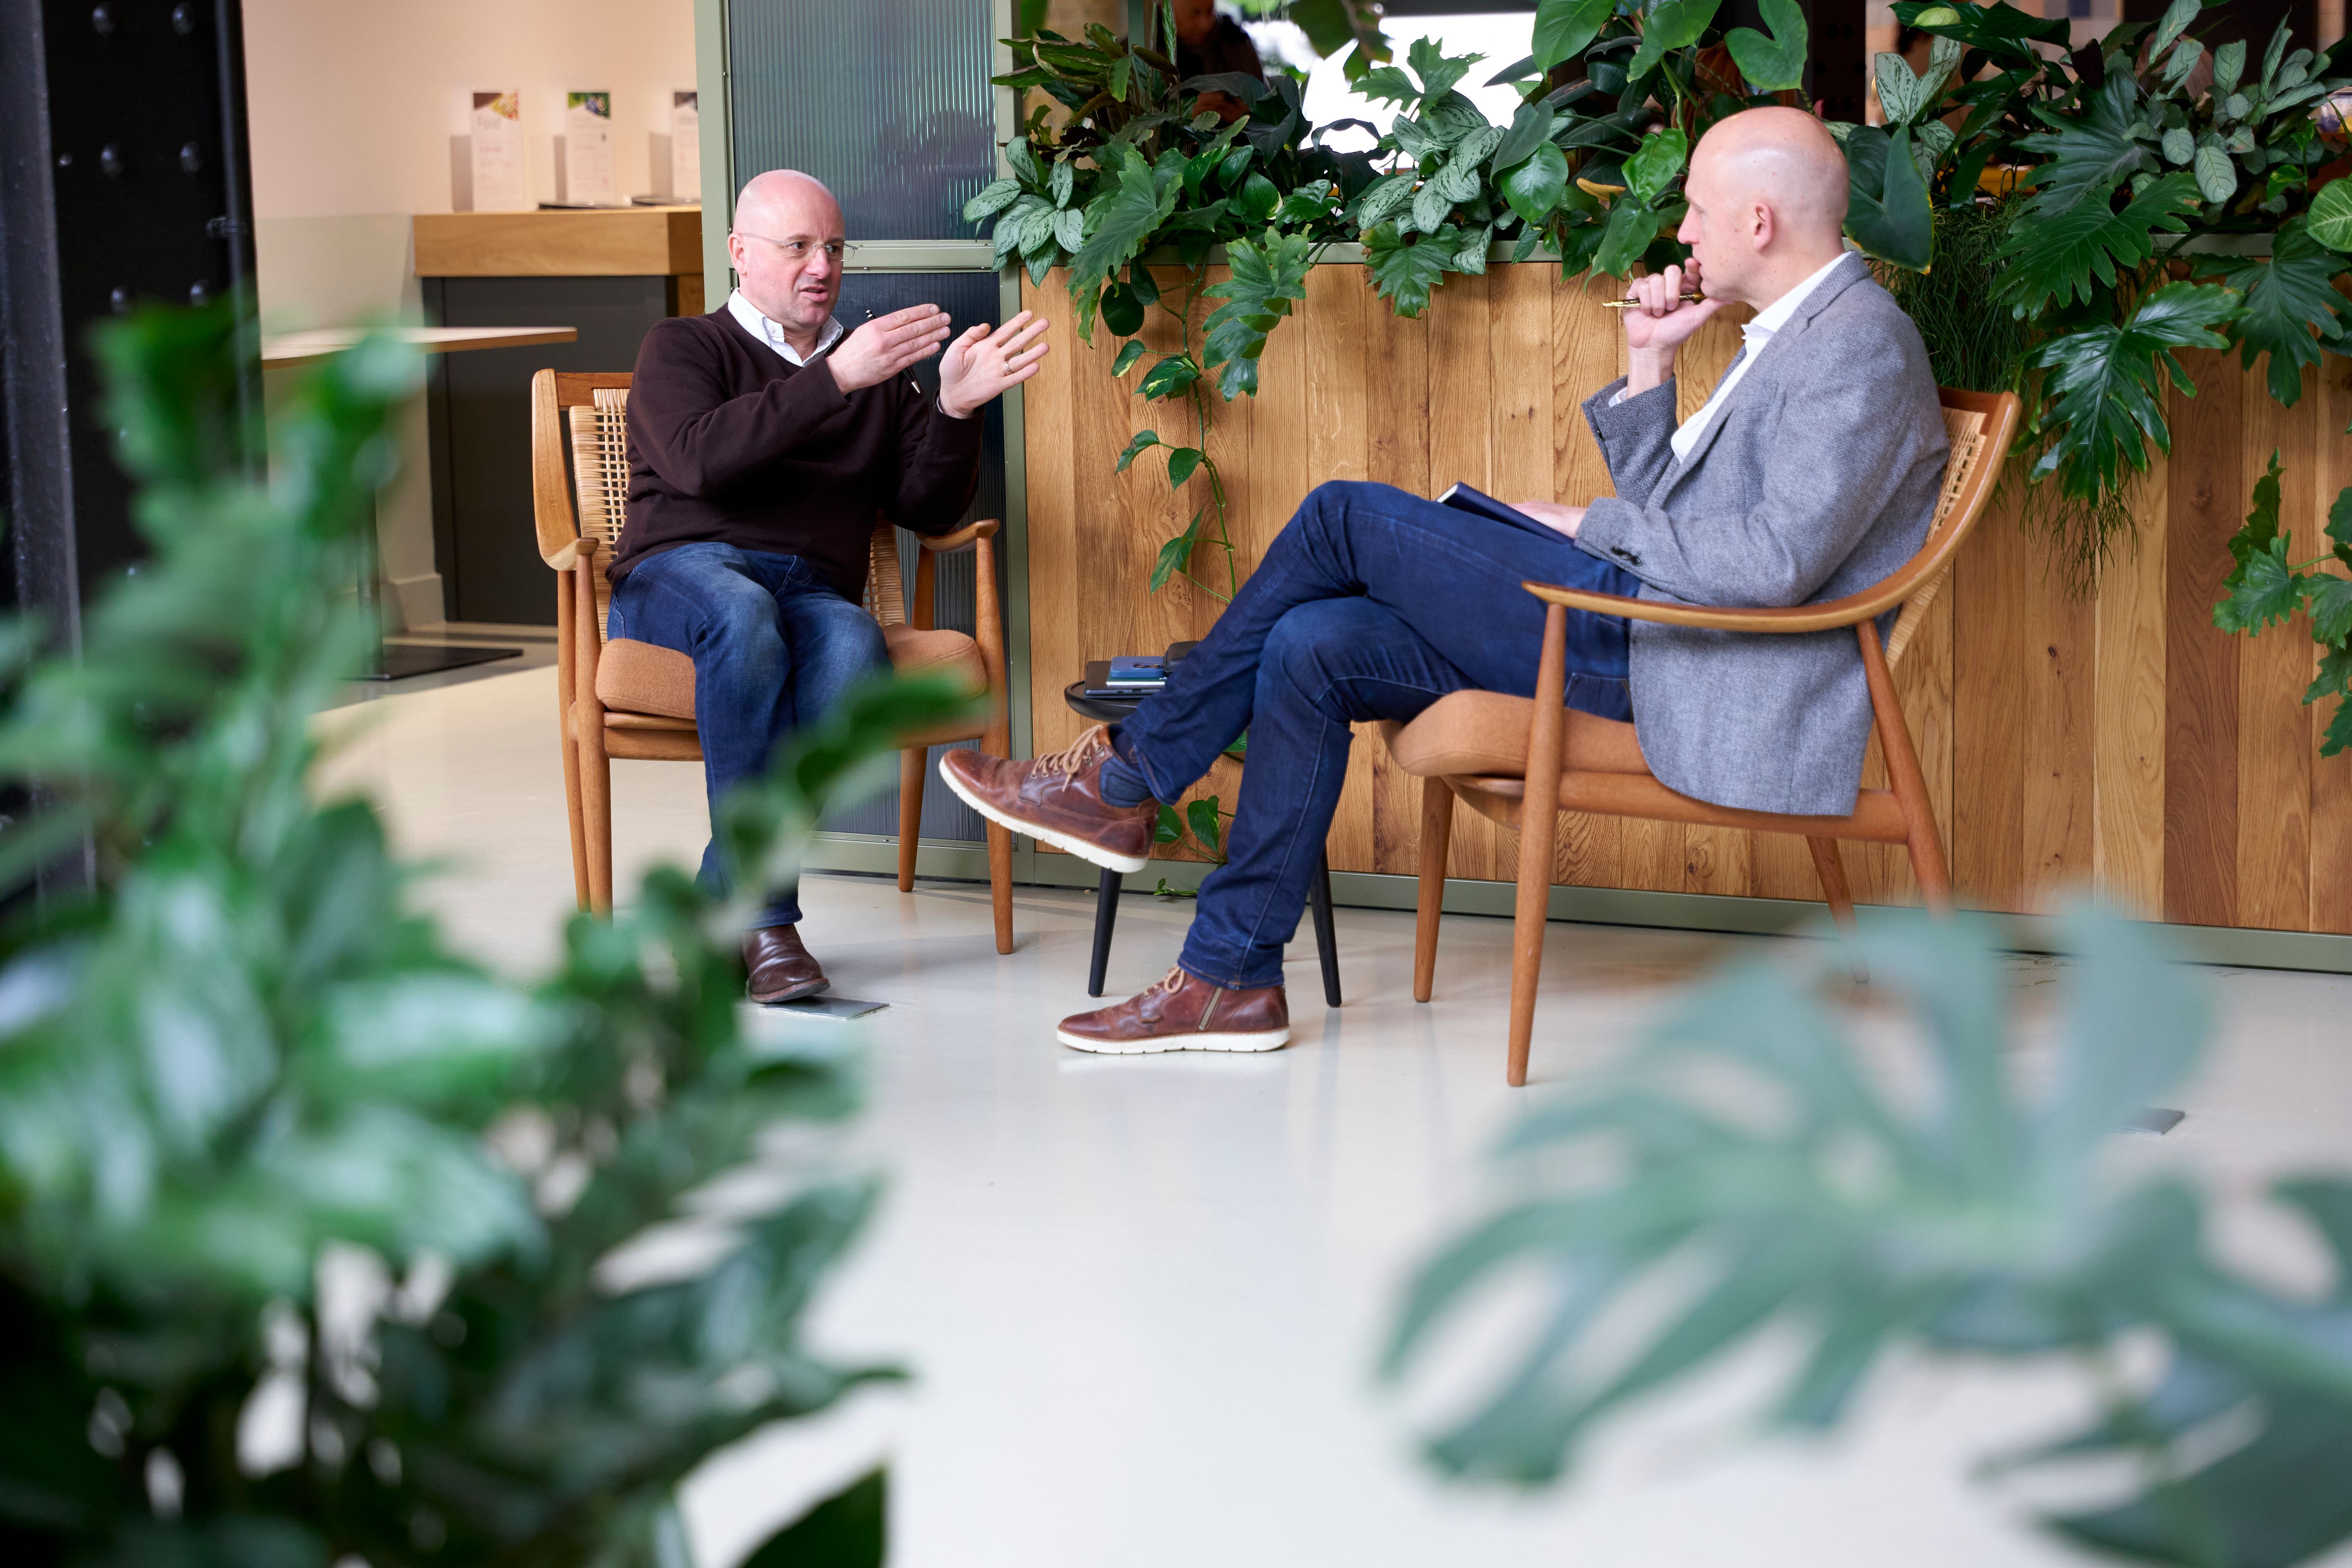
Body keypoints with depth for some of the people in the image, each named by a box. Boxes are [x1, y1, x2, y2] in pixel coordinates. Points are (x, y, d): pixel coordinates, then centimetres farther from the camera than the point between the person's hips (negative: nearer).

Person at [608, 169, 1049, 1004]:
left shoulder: (878, 374, 26)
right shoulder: (683, 348, 14)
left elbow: (927, 509, 14)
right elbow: (700, 461, -9)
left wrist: (956, 409, -3)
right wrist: (835, 380, -15)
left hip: (815, 593, 3)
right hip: (678, 572, -2)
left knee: (853, 646, -36)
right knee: (744, 613, -40)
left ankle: (722, 903, -32)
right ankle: (764, 914, -36)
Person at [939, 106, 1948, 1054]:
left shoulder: (1858, 344, -11)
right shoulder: (1787, 336, 21)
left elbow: (1780, 558, -23)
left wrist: (1593, 526, -12)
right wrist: (1647, 368, 9)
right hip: (1624, 633, 10)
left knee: (1346, 518, -10)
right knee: (1314, 648, 0)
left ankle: (1127, 779, 3)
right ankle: (1231, 981, 2)